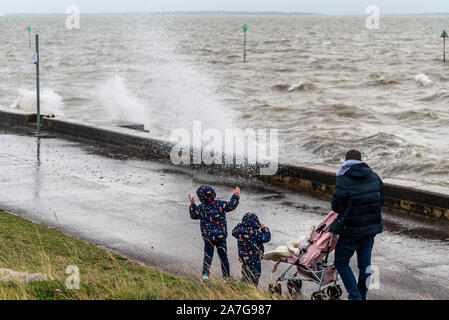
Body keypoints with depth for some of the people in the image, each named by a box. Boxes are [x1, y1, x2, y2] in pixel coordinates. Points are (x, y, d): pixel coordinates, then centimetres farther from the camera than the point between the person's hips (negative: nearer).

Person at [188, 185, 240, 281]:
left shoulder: (201, 208, -10)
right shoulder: (220, 204, -11)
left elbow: (193, 215, 6)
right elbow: (231, 205, -4)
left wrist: (192, 204, 17)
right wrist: (235, 195, 10)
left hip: (208, 236, 0)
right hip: (221, 235, 0)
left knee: (208, 256, 10)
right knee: (223, 256, 10)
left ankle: (205, 273, -7)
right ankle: (226, 277, 14)